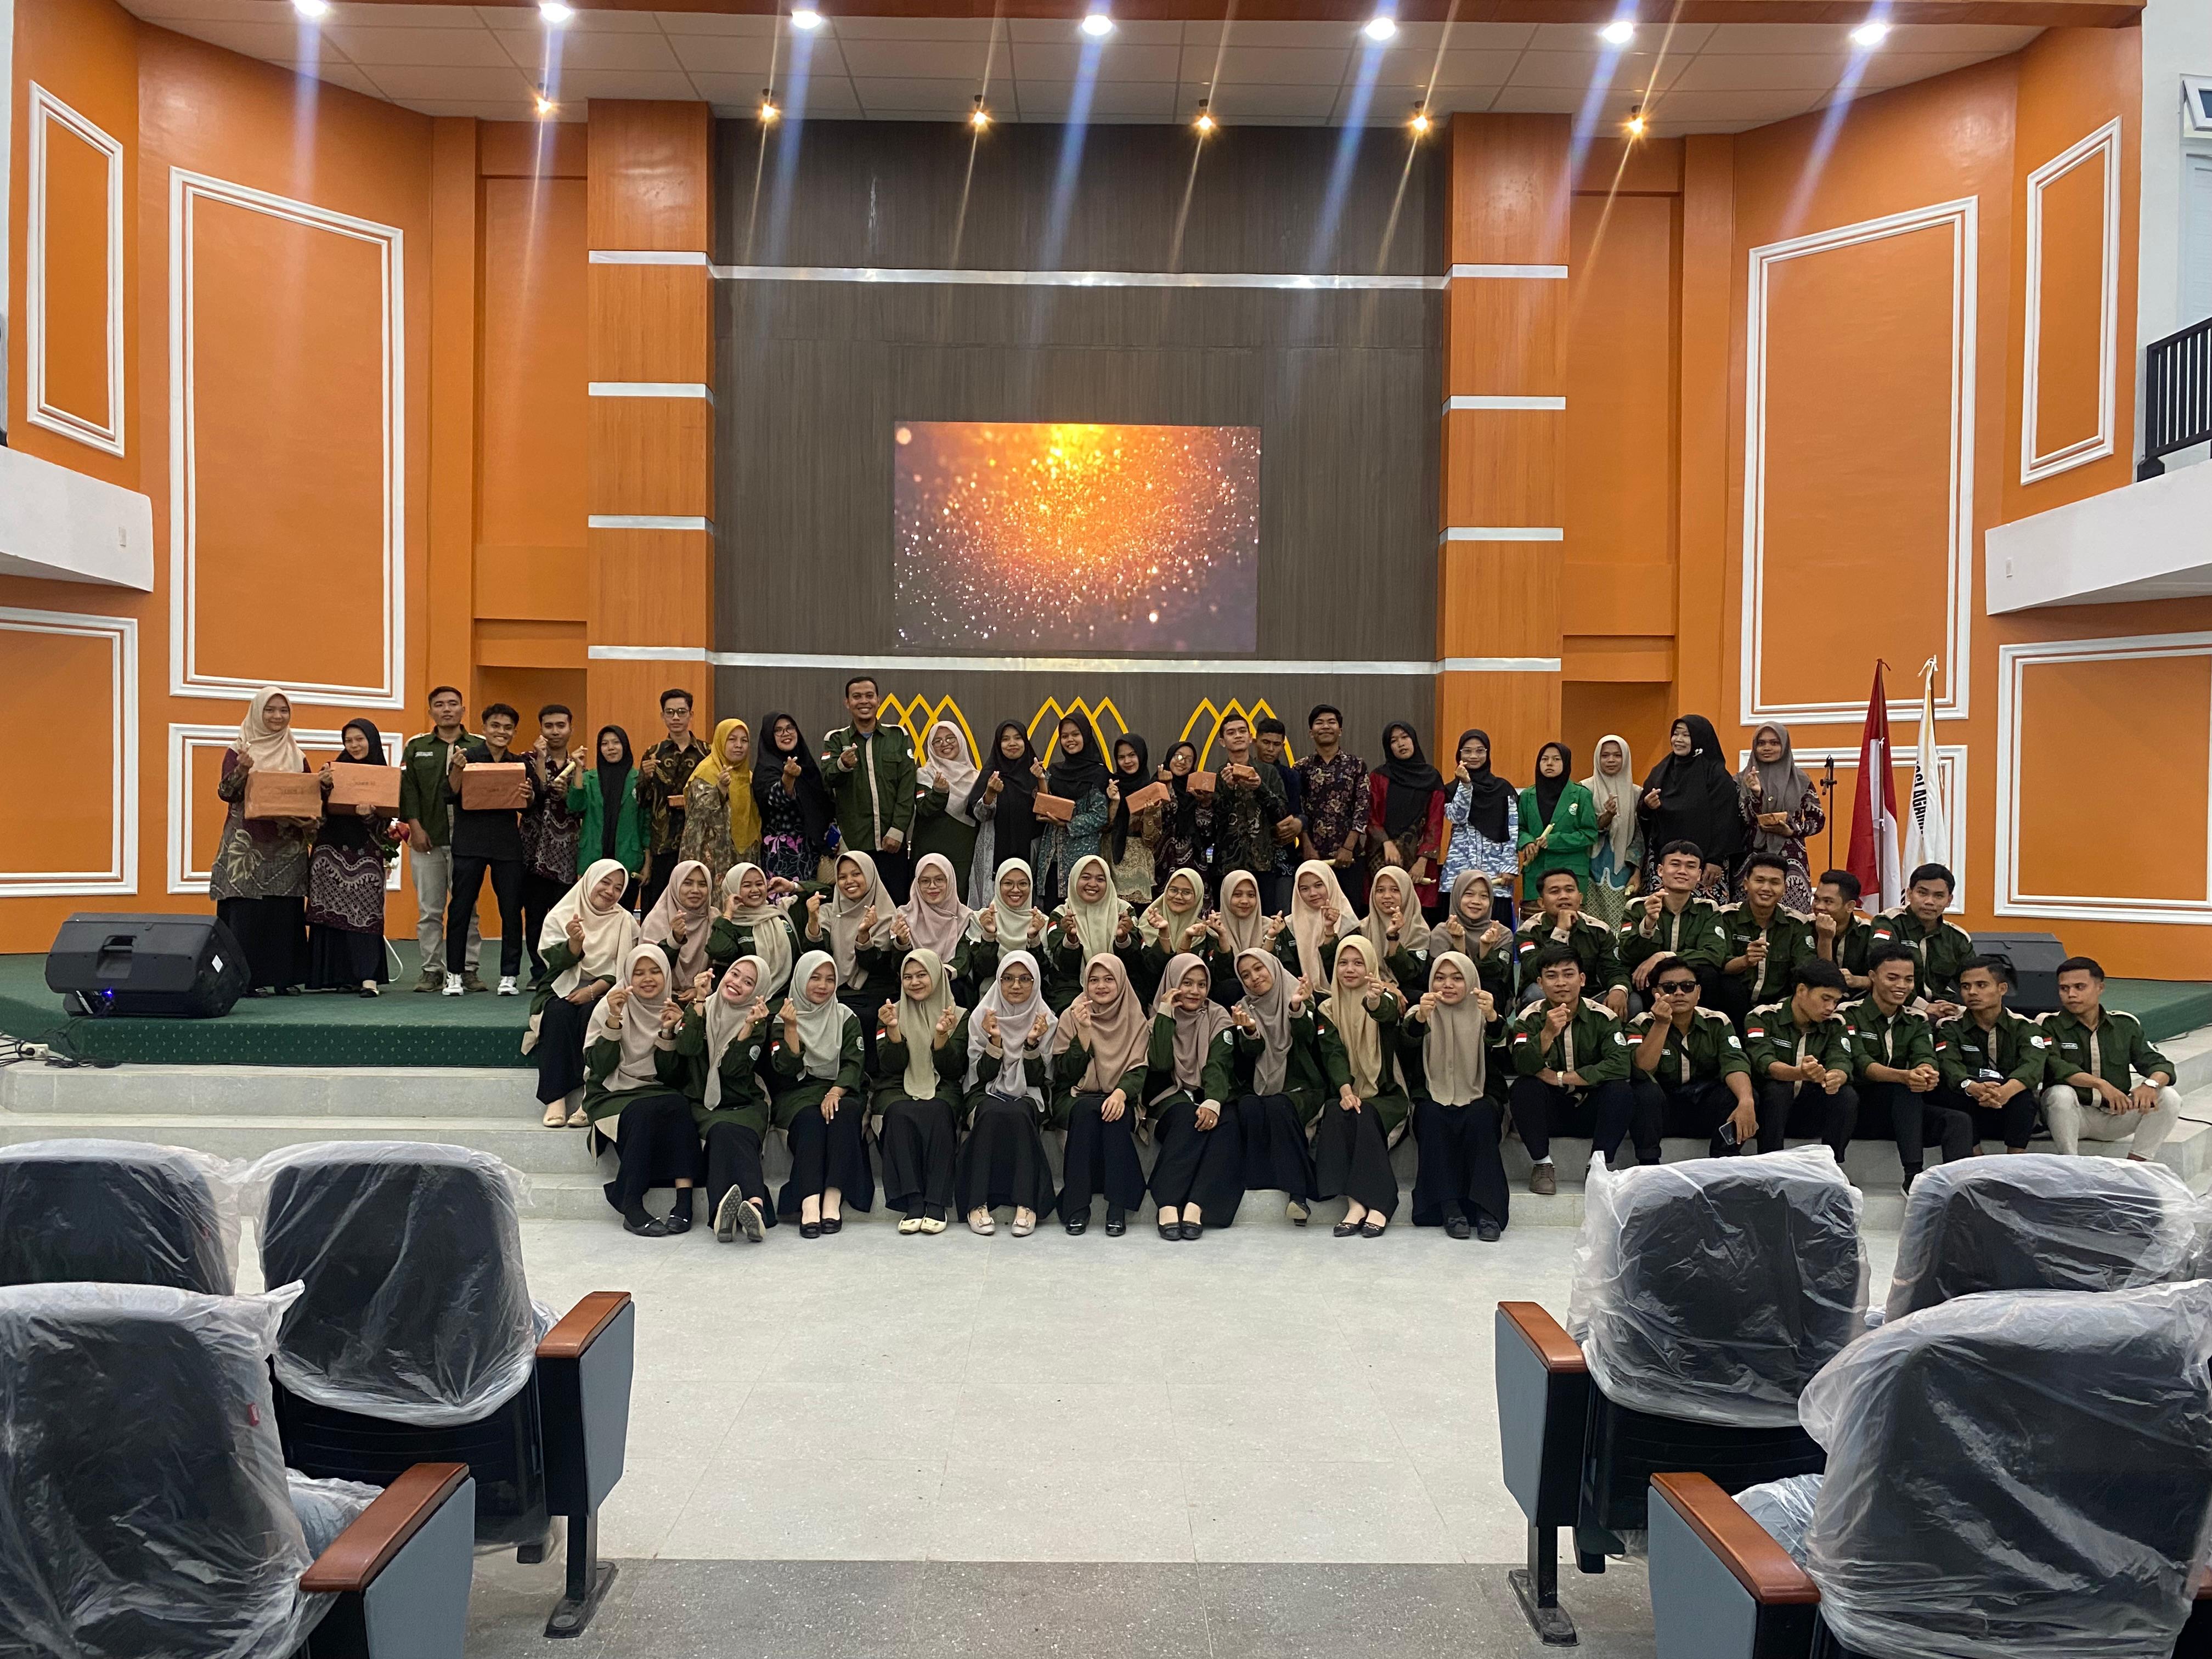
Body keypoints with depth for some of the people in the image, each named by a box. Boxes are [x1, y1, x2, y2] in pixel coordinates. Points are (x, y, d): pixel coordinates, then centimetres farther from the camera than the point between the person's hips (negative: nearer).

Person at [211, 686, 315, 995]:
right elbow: (226, 792, -8)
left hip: (288, 847, 3)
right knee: (247, 912, -5)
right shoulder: (239, 750, 1)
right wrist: (242, 770, -26)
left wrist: (312, 820, -6)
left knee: (287, 912, 3)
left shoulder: (297, 756, 12)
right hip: (248, 845, -3)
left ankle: (285, 976, 9)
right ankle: (248, 978, 1)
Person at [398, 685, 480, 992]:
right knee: (429, 909, 4)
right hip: (427, 840, 1)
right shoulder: (416, 748, 11)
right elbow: (408, 789, 6)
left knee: (467, 908, 1)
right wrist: (415, 828, -5)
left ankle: (468, 969, 8)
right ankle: (432, 970, 10)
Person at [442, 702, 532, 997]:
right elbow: (450, 796, -4)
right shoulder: (466, 755, 2)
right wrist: (457, 769, -20)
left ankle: (509, 976, 10)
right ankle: (454, 975, 11)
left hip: (508, 843, 3)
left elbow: (530, 806, 14)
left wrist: (529, 795, -8)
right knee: (460, 909, 1)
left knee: (512, 910, 2)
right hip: (470, 842, -2)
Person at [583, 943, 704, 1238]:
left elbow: (672, 1076, -1)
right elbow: (598, 1067, -10)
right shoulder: (610, 1007, 0)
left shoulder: (674, 1010, 6)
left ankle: (685, 1201, -35)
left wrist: (669, 1033, -15)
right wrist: (613, 1021, -21)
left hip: (657, 1094, 2)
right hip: (612, 1095, -2)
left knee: (680, 1107, -31)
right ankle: (632, 1209, -30)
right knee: (643, 1113, -34)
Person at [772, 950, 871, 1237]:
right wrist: (791, 1028, -15)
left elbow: (853, 1063, 0)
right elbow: (786, 1068, -3)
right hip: (799, 1093, -1)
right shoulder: (785, 1017, 9)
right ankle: (810, 1204, -49)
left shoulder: (846, 1017, 12)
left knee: (846, 1112, -33)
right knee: (810, 1119, -34)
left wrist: (836, 1091, -19)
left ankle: (833, 1200, -41)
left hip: (840, 1091, 1)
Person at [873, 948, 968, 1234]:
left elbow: (954, 1070, -2)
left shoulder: (958, 1016, 7)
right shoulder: (892, 1013, 10)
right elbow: (892, 1066, -1)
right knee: (900, 1113, -34)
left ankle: (936, 1204, -36)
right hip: (897, 1089, 0)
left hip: (941, 1089, 0)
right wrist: (893, 1029, -17)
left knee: (937, 1112, -35)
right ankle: (913, 1204, -37)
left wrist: (941, 1036, -18)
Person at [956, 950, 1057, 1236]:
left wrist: (1033, 1043, -19)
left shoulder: (1046, 1020, 2)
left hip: (1028, 1096, 0)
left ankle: (1027, 1204, -34)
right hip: (987, 1093, 0)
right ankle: (977, 1204, -33)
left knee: (1018, 1115, -35)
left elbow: (1037, 1078, -3)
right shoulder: (982, 1016, 1)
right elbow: (982, 1074, -4)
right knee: (993, 1114, -35)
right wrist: (995, 1040, -19)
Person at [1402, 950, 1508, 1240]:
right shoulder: (1422, 1014, 7)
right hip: (1434, 1100, 0)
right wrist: (1420, 1018, -37)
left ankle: (1487, 1210, -33)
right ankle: (1449, 1208, -32)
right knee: (1432, 1116, -30)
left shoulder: (1482, 1015, 7)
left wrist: (1493, 1018, -31)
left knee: (1480, 1117, -30)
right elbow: (1406, 1045, -15)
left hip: (1478, 1103, 0)